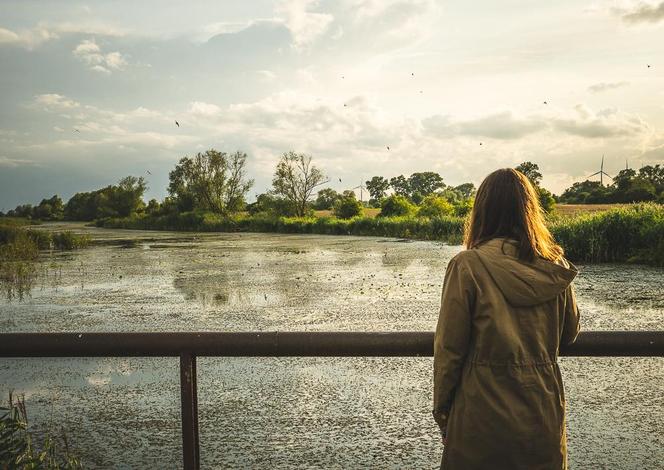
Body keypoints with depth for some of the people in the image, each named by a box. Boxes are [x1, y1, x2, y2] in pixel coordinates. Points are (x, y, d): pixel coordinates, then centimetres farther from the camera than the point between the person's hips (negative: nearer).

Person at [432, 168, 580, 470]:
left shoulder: (468, 266, -17)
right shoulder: (556, 267, -5)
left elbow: (448, 347, -14)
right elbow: (569, 334, 9)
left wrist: (441, 409, -2)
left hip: (483, 416, -4)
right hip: (544, 414, 4)